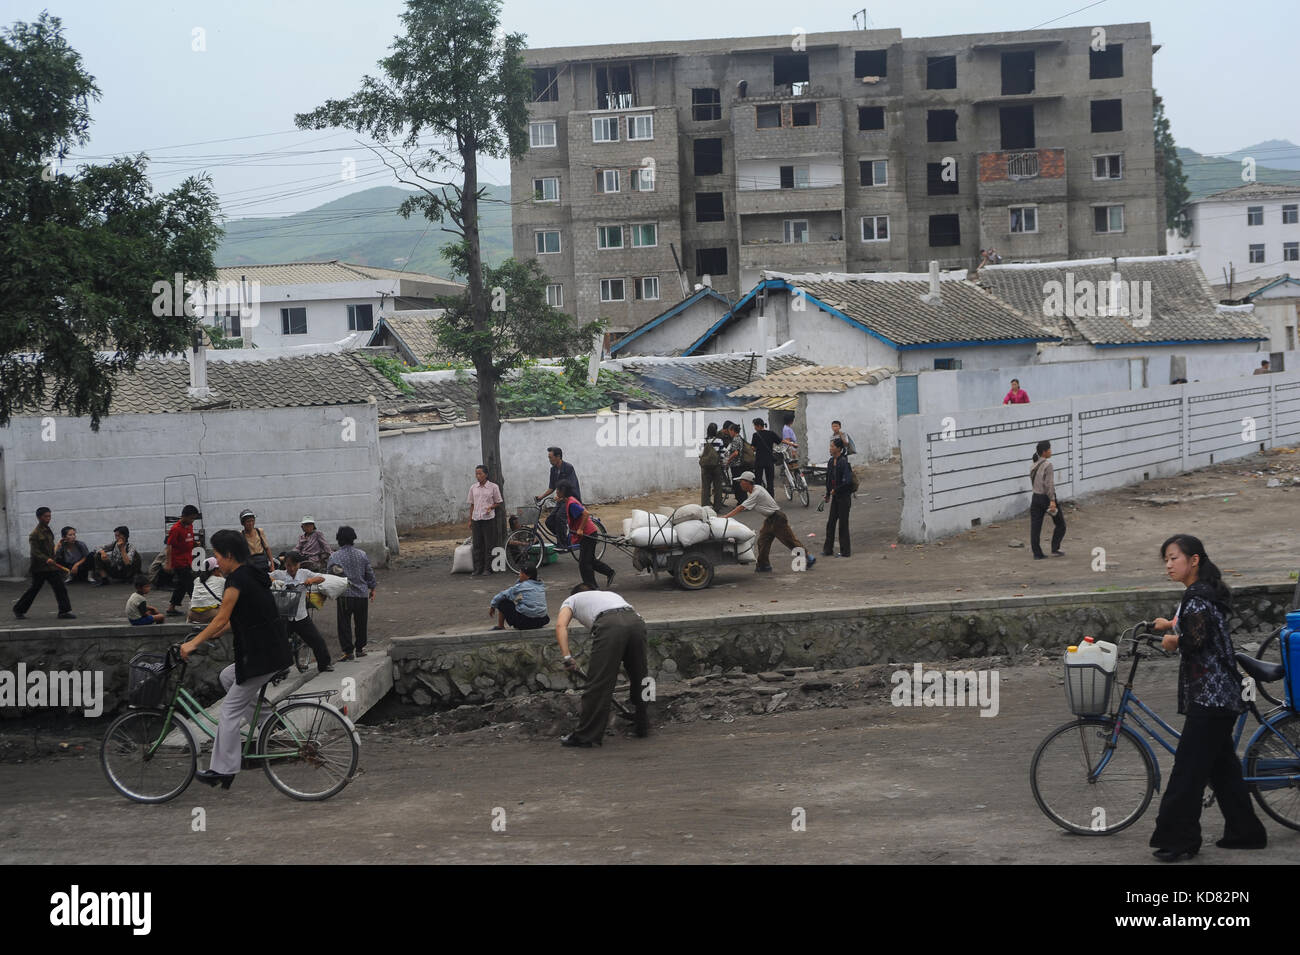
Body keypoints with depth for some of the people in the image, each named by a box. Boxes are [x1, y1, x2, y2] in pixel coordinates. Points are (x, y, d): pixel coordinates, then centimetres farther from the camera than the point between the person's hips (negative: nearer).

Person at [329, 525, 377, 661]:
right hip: (362, 594, 3)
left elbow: (332, 574, -9)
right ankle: (360, 649, 21)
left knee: (344, 624, 3)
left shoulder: (334, 556, -5)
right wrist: (372, 589, 20)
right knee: (361, 623, 15)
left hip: (344, 595, -3)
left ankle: (347, 651, -2)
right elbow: (370, 573, 8)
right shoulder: (362, 554, 3)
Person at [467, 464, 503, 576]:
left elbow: (498, 503, 5)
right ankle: (478, 569, 7)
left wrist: (491, 507, -15)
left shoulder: (493, 487, -1)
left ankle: (487, 568, 4)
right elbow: (472, 504, 14)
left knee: (489, 545, -2)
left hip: (488, 519, -3)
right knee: (477, 545, 3)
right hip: (476, 519, 3)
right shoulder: (473, 488, 9)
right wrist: (470, 520, 10)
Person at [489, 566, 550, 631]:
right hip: (540, 622, 6)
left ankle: (500, 627, 17)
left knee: (502, 602, 10)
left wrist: (492, 606, 17)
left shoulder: (520, 586, -7)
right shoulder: (541, 586, 10)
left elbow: (502, 595, 2)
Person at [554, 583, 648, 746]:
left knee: (598, 684, -1)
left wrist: (567, 657, 4)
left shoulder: (571, 600, 32)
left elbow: (560, 625, 10)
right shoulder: (609, 594, 46)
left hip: (610, 626, -5)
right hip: (637, 622, 5)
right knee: (639, 678, 23)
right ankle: (642, 726, 34)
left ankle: (585, 737, 4)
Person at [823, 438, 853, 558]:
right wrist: (828, 494, 15)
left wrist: (836, 490, -15)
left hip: (844, 496, -8)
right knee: (831, 522, 9)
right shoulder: (831, 462, 8)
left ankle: (845, 551, 8)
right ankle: (828, 549, 16)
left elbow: (847, 481, -21)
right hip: (835, 496, 8)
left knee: (843, 523, -1)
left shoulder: (844, 462, -17)